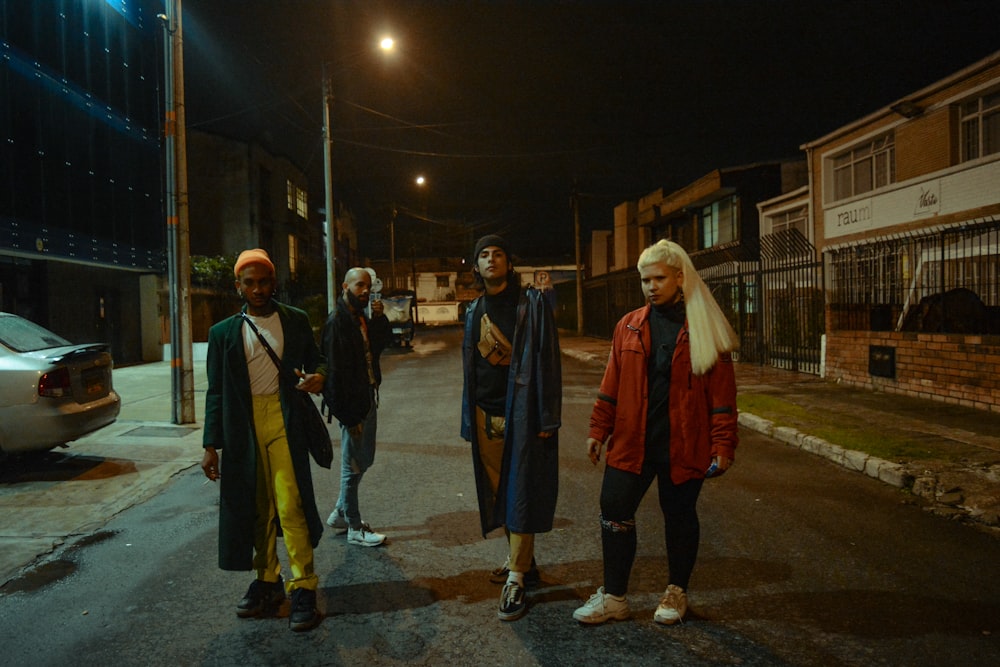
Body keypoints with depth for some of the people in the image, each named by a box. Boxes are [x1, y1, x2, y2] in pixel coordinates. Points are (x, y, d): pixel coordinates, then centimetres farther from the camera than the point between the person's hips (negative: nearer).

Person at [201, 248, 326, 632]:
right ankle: (267, 582, 24)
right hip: (244, 429, 2)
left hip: (283, 421, -2)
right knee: (256, 508, 9)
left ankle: (303, 587, 1)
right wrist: (211, 445, 4)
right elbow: (216, 392, 9)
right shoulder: (223, 332, 9)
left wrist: (317, 375, -13)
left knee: (290, 505, -8)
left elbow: (316, 359, 12)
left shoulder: (295, 321, 7)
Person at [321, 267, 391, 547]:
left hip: (369, 397, 9)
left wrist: (380, 319, -3)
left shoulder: (362, 318, 10)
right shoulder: (337, 321, -17)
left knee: (364, 459, 18)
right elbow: (336, 371, -21)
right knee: (353, 465, 3)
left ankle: (340, 513, 33)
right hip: (352, 403, -9)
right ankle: (354, 528, 17)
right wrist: (348, 414, -22)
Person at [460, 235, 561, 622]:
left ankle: (516, 579, 4)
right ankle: (522, 561, 28)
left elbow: (546, 361, -10)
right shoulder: (475, 311, 13)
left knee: (520, 494, -2)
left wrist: (547, 418, -14)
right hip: (486, 416, 6)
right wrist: (469, 419, 13)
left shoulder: (531, 304, -5)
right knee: (498, 493, 13)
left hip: (521, 414, -6)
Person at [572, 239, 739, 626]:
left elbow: (722, 392, -5)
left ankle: (676, 593, 34)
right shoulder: (629, 327, 5)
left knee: (680, 517, 13)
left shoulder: (706, 330, -4)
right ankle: (614, 597, 20)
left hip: (683, 445, -3)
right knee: (614, 511, 4)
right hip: (631, 441, 3)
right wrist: (599, 430, 6)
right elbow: (611, 384, 8)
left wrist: (723, 445, -8)